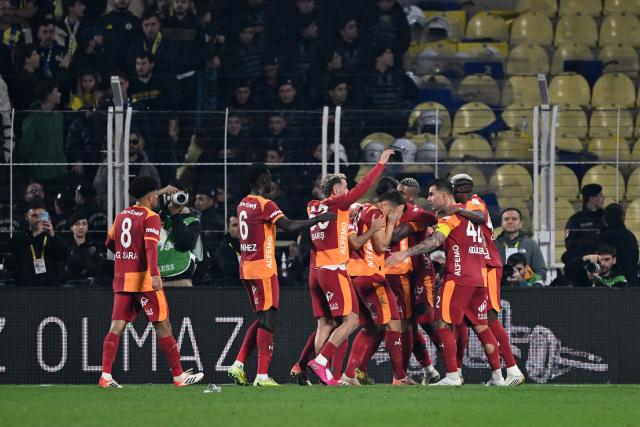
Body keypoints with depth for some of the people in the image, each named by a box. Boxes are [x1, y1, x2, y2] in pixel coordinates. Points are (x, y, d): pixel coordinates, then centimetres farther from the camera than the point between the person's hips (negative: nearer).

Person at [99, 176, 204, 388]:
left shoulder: (121, 216, 13)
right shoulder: (150, 217, -8)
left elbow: (109, 243, 26)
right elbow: (150, 246, -22)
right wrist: (154, 273, -32)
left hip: (121, 279, 6)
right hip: (144, 279, -6)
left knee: (116, 327, 1)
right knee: (163, 327, 2)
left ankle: (105, 376, -12)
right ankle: (179, 376, 7)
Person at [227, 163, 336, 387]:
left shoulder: (243, 204, 13)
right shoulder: (265, 205, -14)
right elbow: (290, 227, -23)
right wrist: (318, 219, -17)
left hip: (246, 267, 9)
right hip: (263, 269, -9)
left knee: (262, 319, 17)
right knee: (267, 320, -6)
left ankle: (238, 365, 11)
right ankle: (262, 375, -9)